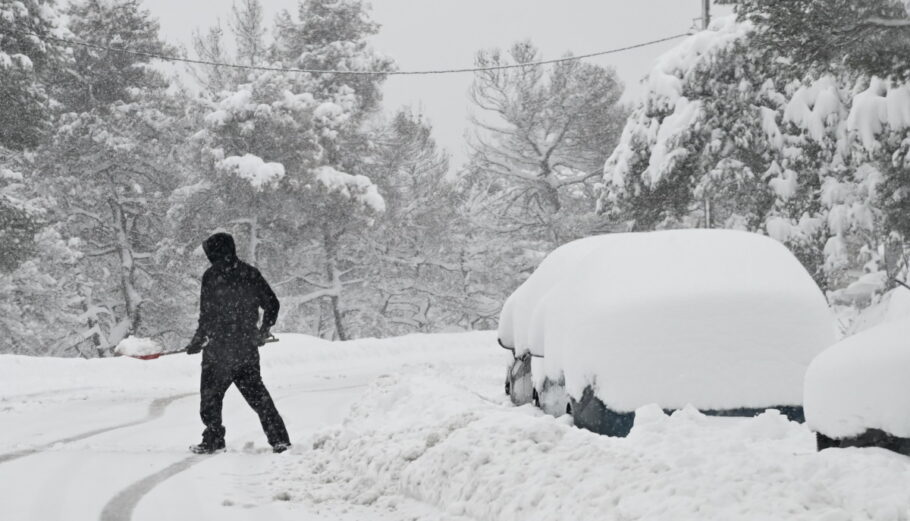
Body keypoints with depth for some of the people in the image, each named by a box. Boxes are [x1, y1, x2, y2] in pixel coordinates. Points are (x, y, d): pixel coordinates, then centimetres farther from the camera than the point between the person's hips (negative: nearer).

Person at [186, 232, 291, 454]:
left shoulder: (212, 275, -9)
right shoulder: (250, 273, 6)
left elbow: (207, 315, -11)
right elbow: (273, 304, 11)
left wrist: (197, 342, 2)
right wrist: (263, 332, 27)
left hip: (220, 347, -5)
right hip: (248, 347, 5)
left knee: (211, 394, 9)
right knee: (256, 393, 11)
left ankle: (213, 440, 8)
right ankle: (279, 438, 7)